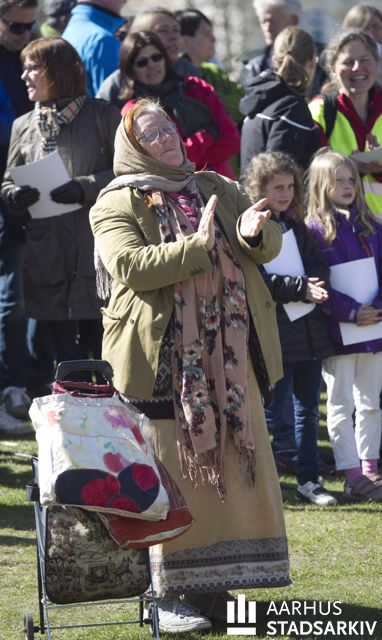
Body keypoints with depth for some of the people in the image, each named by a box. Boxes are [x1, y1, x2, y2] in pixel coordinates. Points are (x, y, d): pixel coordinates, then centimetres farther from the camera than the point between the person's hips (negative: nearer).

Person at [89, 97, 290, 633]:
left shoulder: (218, 190, 16)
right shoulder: (116, 206, 1)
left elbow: (268, 245, 7)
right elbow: (129, 267, -16)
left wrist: (254, 232, -16)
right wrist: (199, 247, -22)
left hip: (230, 357, 5)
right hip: (164, 361, -5)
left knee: (235, 467, 5)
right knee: (172, 474, -4)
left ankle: (213, 588, 13)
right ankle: (168, 594, 1)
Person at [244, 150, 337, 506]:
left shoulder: (297, 227, 15)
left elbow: (320, 267, 10)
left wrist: (313, 285, -13)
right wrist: (300, 289, -19)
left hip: (309, 332, 7)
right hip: (273, 335, -7)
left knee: (308, 408, 11)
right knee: (269, 414, -2)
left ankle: (308, 480, 19)